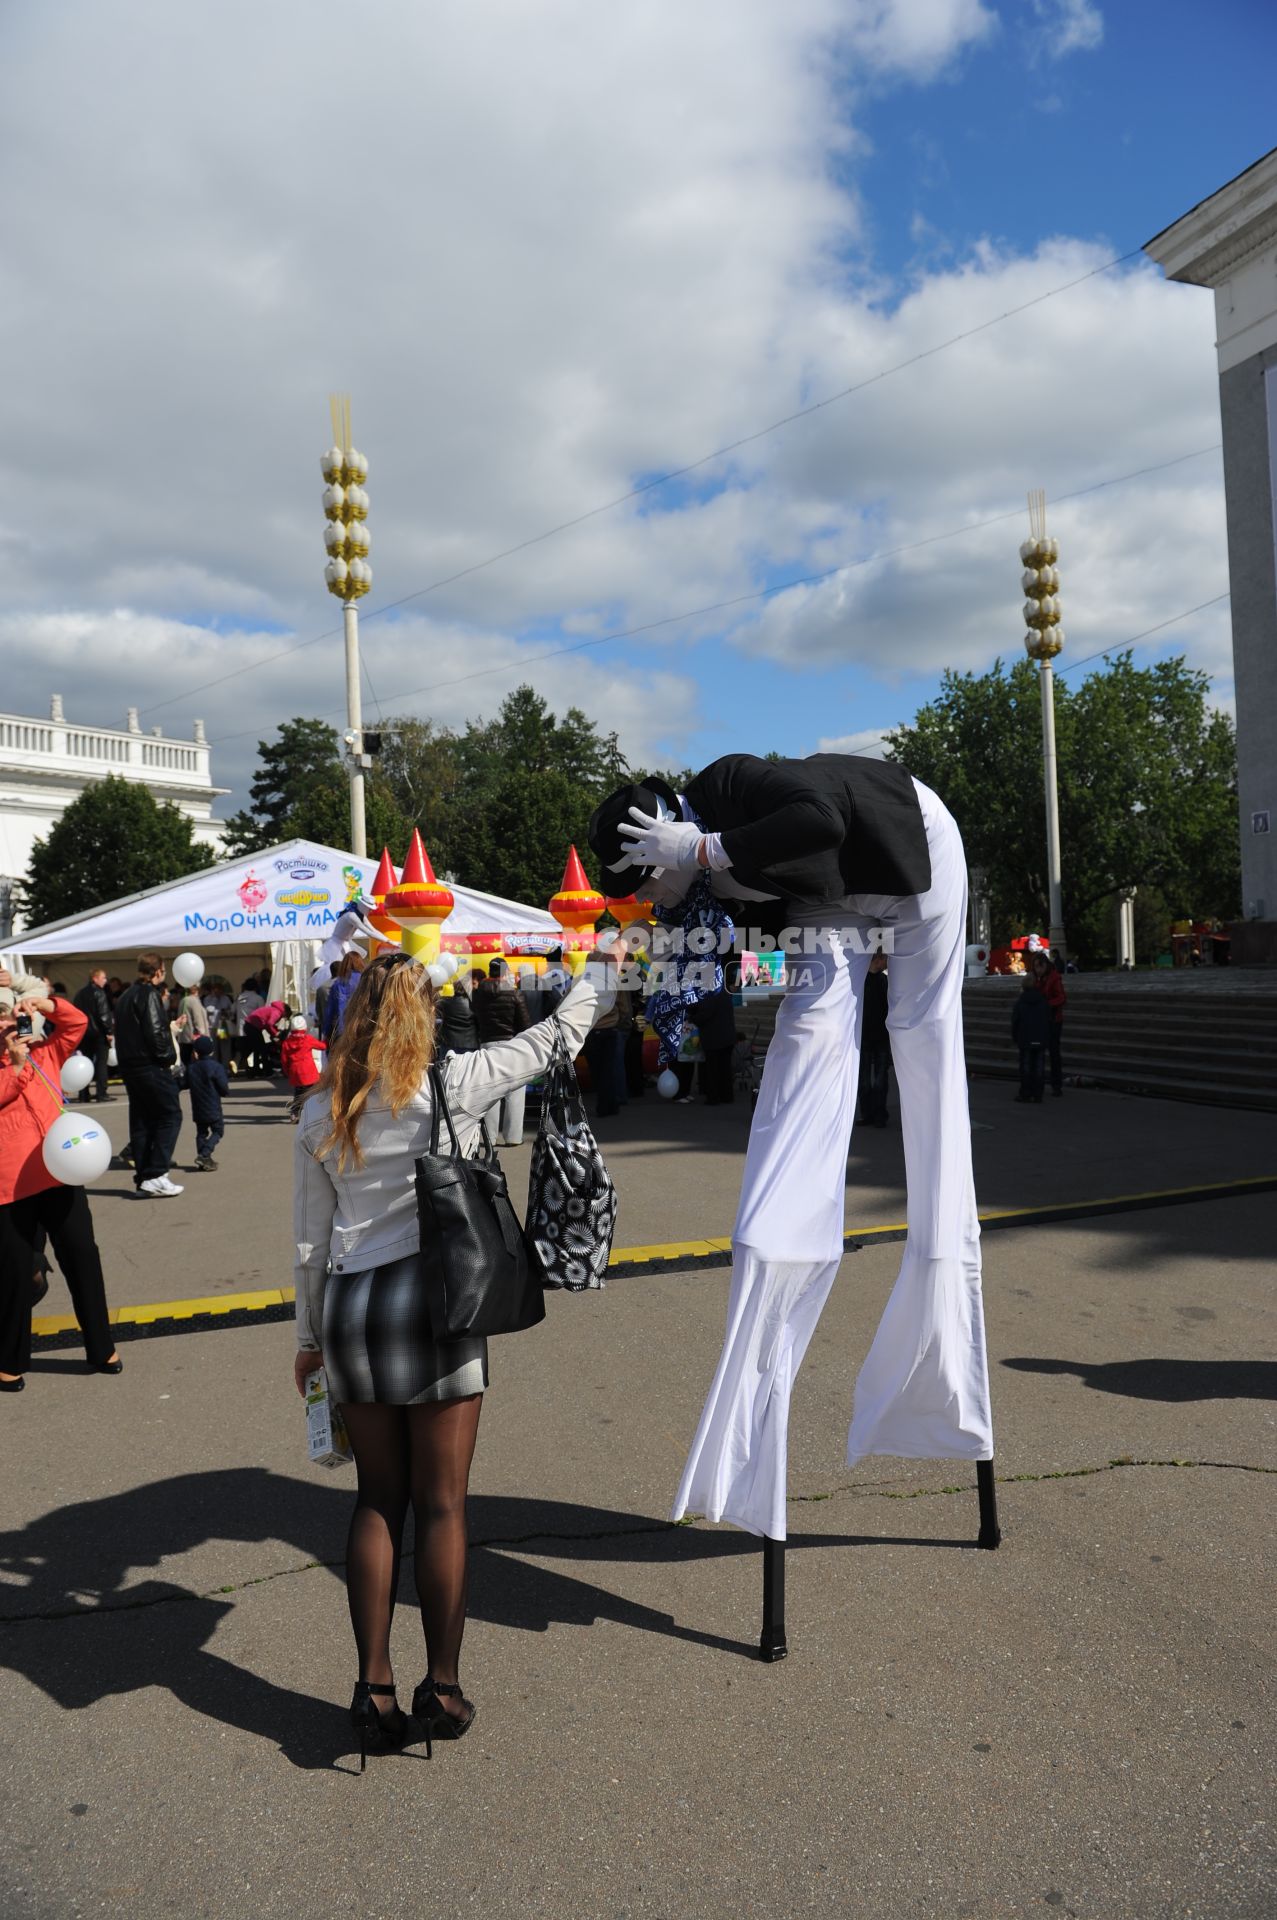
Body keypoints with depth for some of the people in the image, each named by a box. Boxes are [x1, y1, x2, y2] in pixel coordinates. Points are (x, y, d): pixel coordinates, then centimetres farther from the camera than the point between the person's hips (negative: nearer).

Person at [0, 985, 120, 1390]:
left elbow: (78, 1022, 11)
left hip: (60, 1175, 5)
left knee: (83, 1257, 10)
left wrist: (46, 1004, -3)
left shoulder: (45, 1053, 13)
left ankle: (101, 1348, 23)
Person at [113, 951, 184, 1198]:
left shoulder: (125, 996, 17)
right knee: (170, 1116, -4)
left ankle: (143, 1176, 13)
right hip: (151, 1066, -9)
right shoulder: (150, 994, -11)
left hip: (129, 1065, 9)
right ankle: (155, 1175, -11)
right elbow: (156, 1031, -20)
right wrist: (168, 1056, -8)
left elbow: (121, 1031, 18)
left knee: (141, 1120, 12)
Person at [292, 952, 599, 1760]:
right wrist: (596, 973, 22)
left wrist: (310, 1338, 20)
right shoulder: (453, 1083, -7)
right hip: (435, 1300, -3)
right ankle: (443, 1687, 19)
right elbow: (558, 1037, 4)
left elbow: (311, 1238, 9)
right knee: (441, 1504, 9)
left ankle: (375, 1687, 21)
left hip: (350, 1308, 4)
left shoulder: (322, 1111, 4)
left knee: (378, 1498, 16)